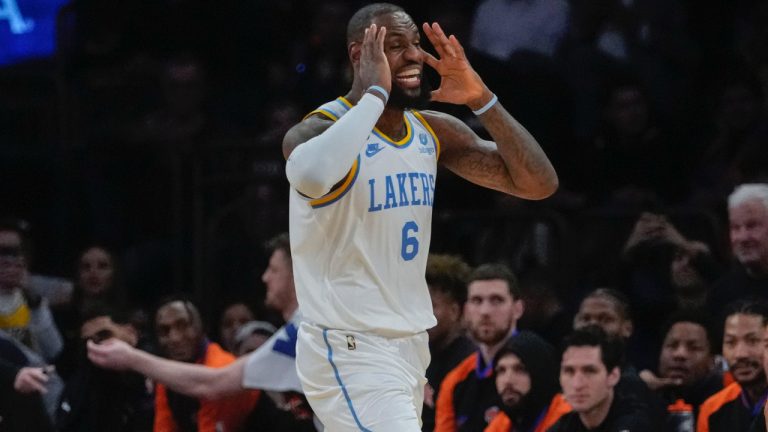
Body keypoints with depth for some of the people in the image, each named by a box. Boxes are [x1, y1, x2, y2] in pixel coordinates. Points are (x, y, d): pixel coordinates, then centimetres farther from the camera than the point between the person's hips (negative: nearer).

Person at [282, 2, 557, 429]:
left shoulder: (435, 131, 6)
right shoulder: (322, 128, -16)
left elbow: (539, 184, 2)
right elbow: (311, 176, -43)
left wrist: (482, 100, -9)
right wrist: (375, 92, -30)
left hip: (412, 346, 8)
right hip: (350, 350, -8)